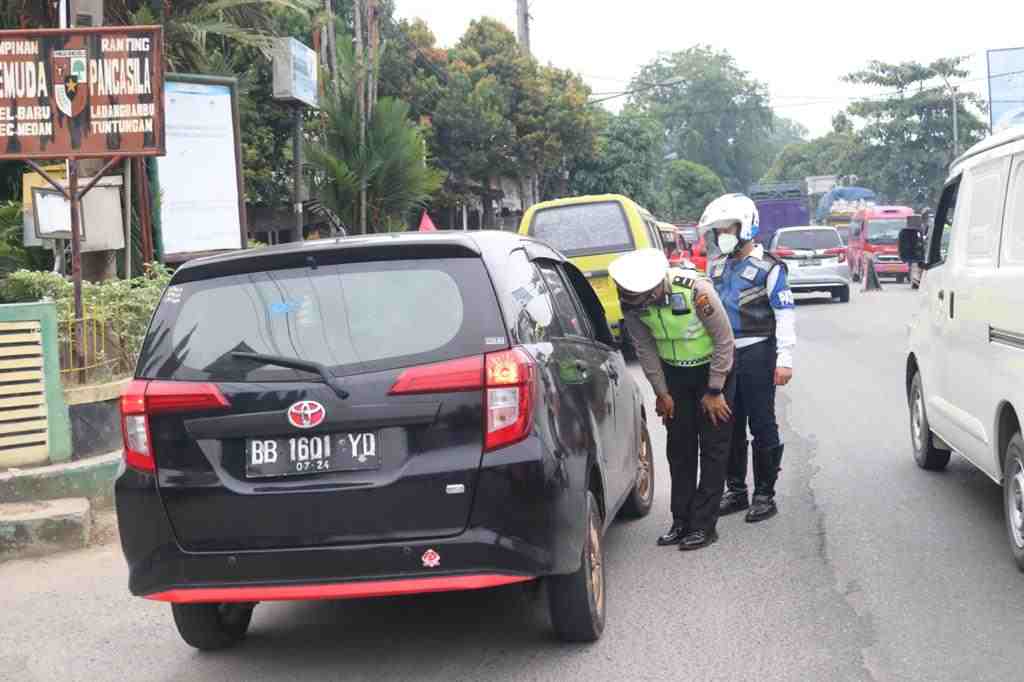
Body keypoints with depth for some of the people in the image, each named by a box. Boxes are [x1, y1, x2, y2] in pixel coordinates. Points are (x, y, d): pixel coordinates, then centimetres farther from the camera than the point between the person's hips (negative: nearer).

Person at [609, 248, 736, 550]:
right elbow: (645, 349, -2)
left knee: (713, 448, -5)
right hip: (674, 372, 4)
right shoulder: (631, 303, -17)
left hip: (711, 367, -4)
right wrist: (661, 393, -1)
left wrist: (714, 391, -15)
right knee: (679, 448, 6)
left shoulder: (696, 290, -31)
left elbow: (724, 340, -20)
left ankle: (704, 525, -2)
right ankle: (681, 521, 13)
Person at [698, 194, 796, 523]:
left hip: (756, 354, -7)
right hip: (722, 354, 7)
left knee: (762, 426, -1)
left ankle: (764, 494, 5)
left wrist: (785, 359, -15)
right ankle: (735, 490, 21)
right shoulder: (717, 265, 14)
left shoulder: (767, 267, -6)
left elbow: (785, 314, -9)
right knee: (730, 427, 11)